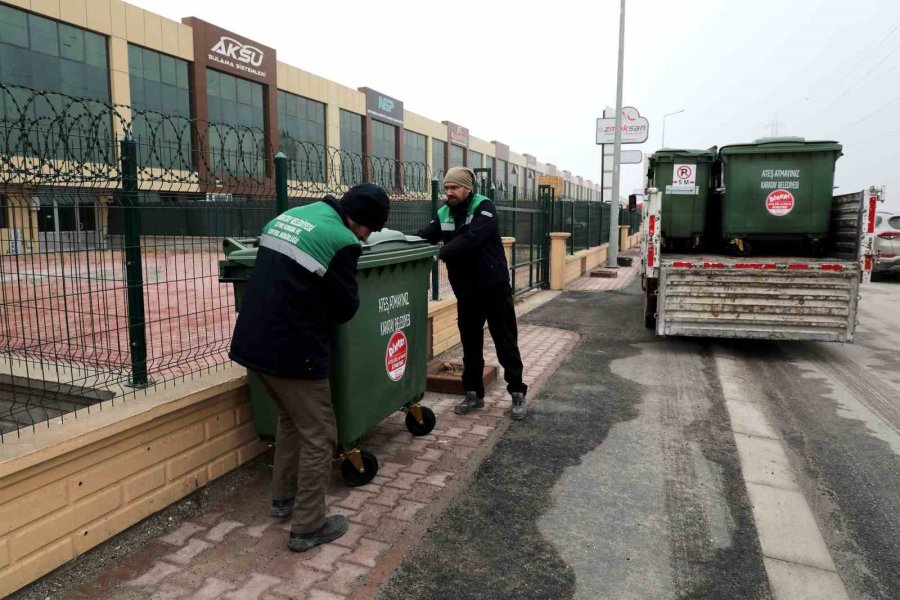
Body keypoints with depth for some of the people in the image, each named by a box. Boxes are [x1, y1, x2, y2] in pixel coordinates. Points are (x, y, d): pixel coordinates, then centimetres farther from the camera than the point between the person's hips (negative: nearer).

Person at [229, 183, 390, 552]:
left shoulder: (287, 216, 11)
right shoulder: (342, 241, -15)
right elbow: (345, 308, -9)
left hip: (253, 343, 9)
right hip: (291, 352, -9)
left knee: (290, 417, 27)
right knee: (318, 437, 7)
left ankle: (283, 497, 39)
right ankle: (308, 528, 17)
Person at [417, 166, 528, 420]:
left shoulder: (484, 207, -12)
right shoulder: (443, 214, 6)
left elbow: (471, 239, -28)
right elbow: (423, 236, -6)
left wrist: (440, 253, -37)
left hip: (494, 287, -5)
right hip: (465, 291, 5)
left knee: (506, 343, 4)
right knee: (470, 344, 13)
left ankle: (518, 394, 16)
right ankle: (473, 393, 26)